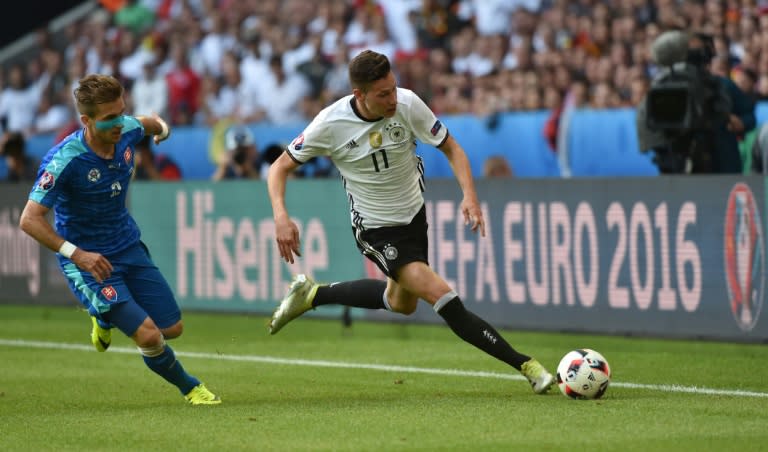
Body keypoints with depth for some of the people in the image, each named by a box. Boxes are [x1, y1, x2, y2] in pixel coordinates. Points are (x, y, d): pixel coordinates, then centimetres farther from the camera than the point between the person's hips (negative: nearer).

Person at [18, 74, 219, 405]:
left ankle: (106, 319, 38)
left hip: (129, 247, 6)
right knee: (148, 335, -17)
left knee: (172, 328, 9)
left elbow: (149, 124, 17)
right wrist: (76, 254, -38)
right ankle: (190, 388, 12)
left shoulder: (127, 131, -10)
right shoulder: (64, 161, -28)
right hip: (89, 261, -6)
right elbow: (30, 220, -30)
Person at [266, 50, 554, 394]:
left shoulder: (407, 104, -19)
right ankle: (526, 366, -13)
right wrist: (281, 218, -27)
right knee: (443, 298, -18)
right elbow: (280, 167, -11)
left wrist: (469, 195, -22)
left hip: (414, 213, 5)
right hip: (376, 230, -5)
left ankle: (311, 295, 43)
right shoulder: (330, 124, -23)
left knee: (401, 302, 27)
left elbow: (451, 148, -6)